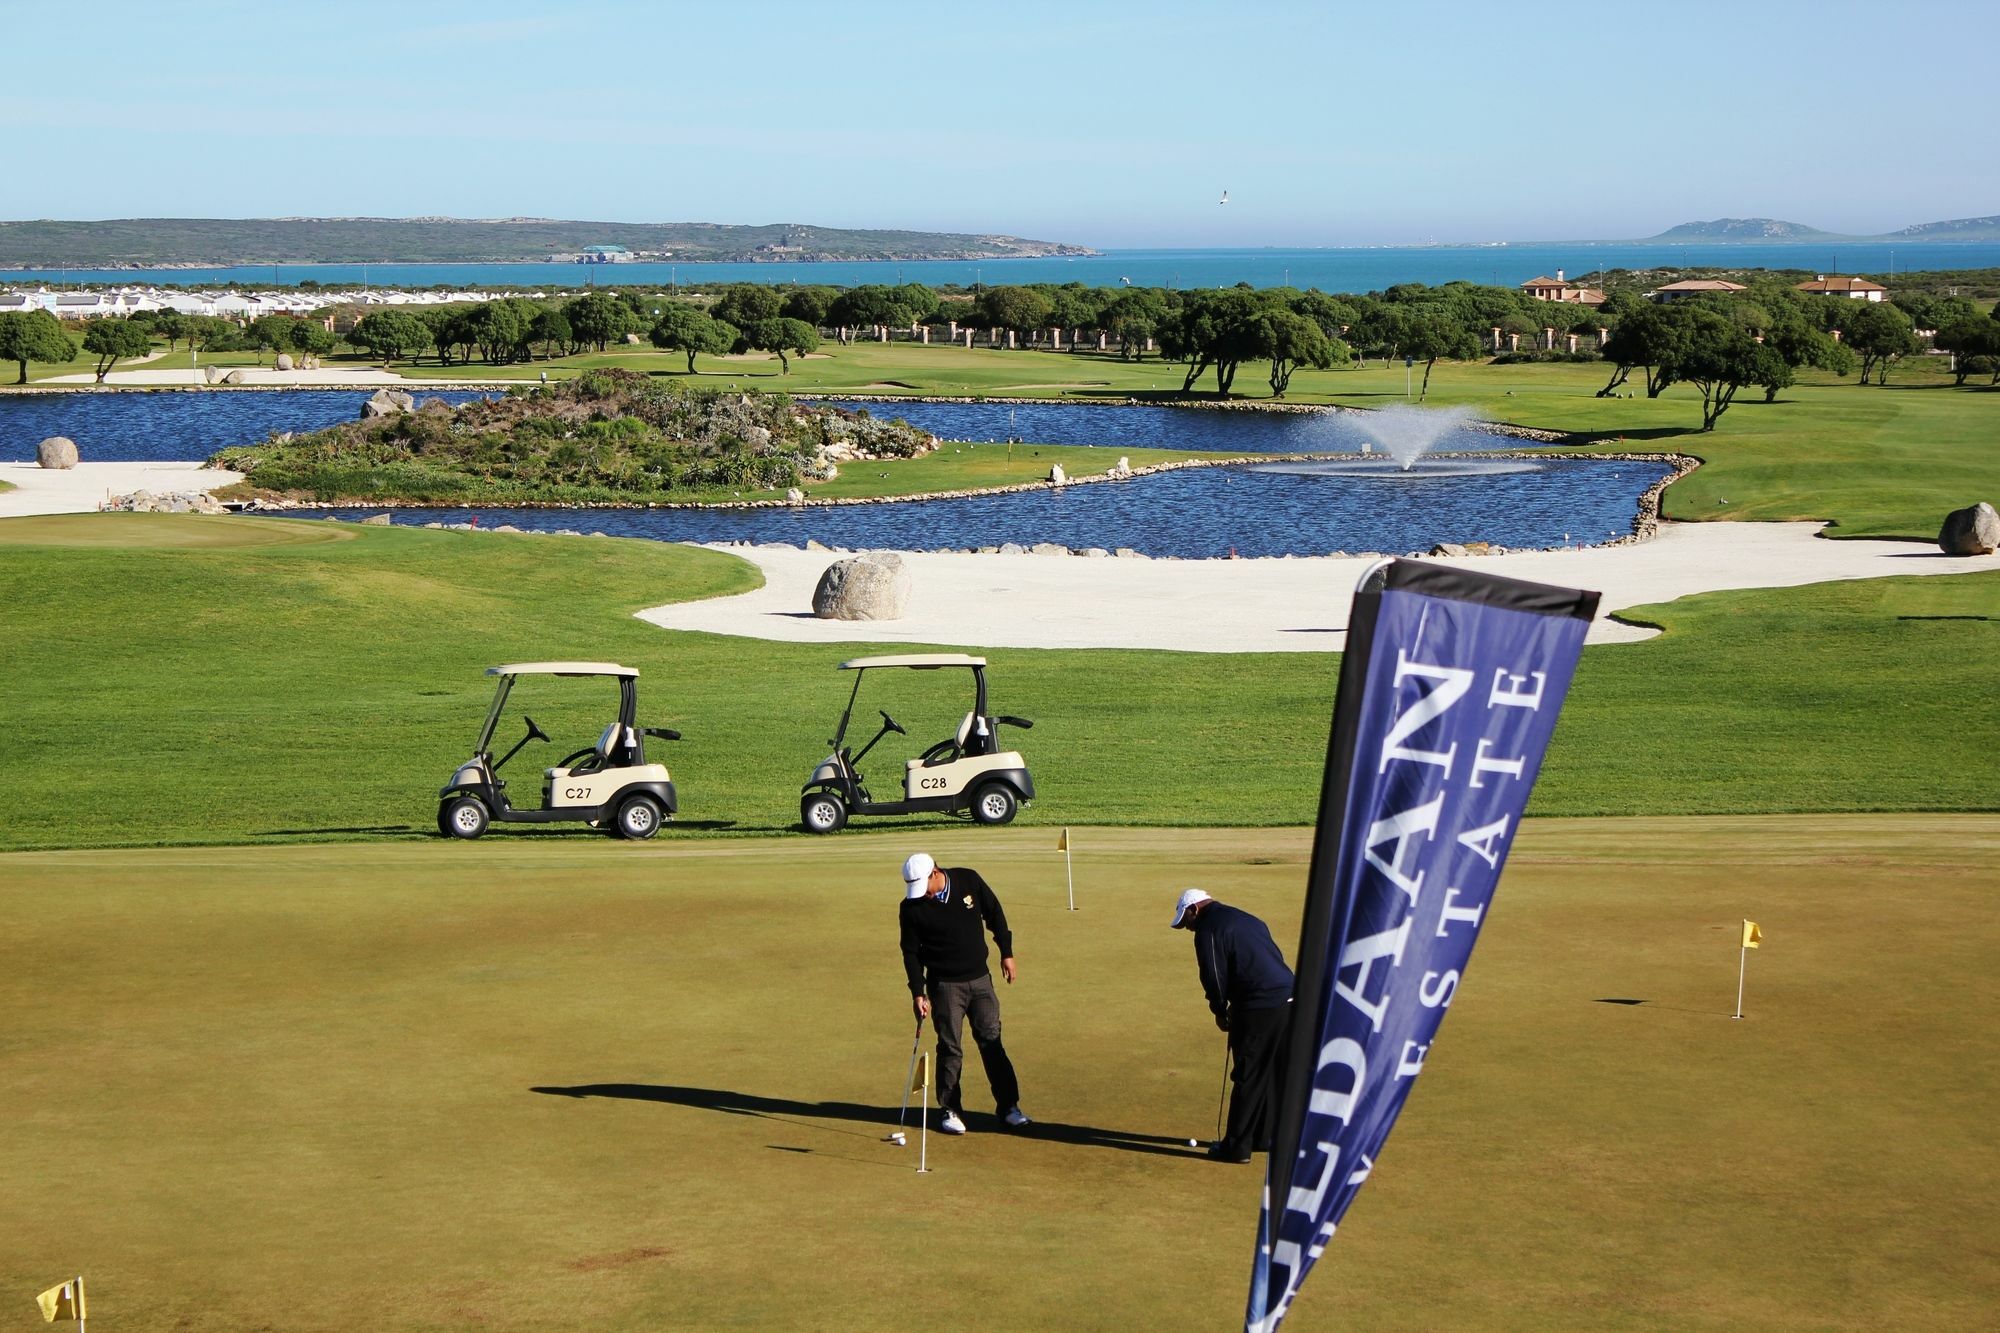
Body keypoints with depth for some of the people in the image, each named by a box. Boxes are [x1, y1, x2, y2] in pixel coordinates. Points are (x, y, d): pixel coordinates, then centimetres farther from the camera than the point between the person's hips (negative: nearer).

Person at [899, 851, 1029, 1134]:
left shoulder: (969, 880, -8)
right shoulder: (912, 906, -11)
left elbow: (994, 914, 6)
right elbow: (911, 952, -4)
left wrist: (1006, 954, 7)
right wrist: (918, 993, -8)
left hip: (980, 979, 2)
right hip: (944, 985, -2)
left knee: (992, 1041, 4)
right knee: (950, 1049, 1)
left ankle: (1008, 1106, 11)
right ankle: (950, 1110, 12)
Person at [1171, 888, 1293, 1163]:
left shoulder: (1208, 930, -4)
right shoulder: (1247, 920, 22)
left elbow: (1214, 977, -10)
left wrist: (1220, 1011, 8)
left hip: (1259, 1009, -8)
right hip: (1289, 1000, 8)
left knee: (1248, 1077, -1)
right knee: (1275, 1075, 16)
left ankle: (1236, 1146, 5)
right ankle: (1265, 1136, 25)